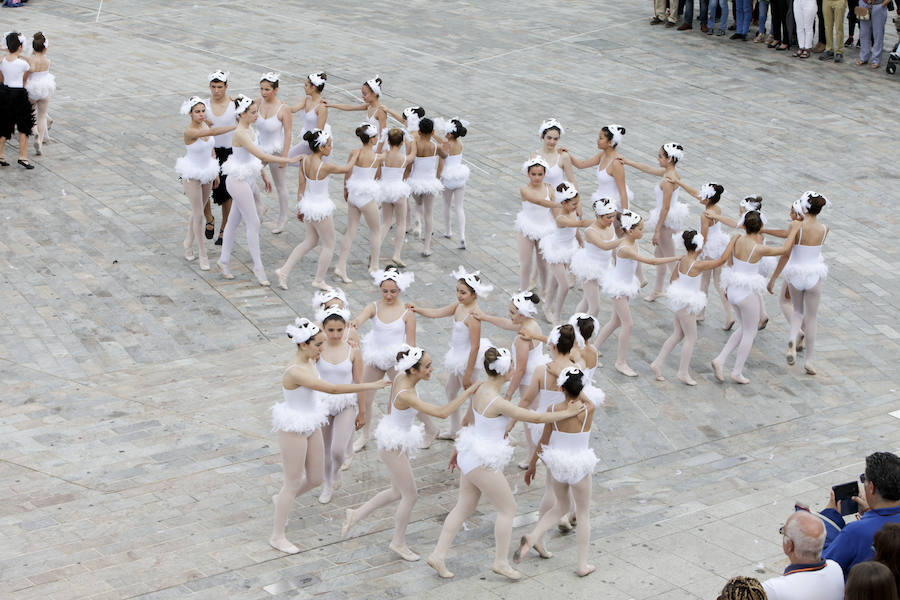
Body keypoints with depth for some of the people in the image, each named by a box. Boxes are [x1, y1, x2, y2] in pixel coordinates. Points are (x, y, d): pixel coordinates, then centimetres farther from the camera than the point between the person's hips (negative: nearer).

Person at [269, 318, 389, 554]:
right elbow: (332, 389, -36)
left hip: (310, 426, 9)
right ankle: (277, 536, 20)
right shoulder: (295, 371, -31)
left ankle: (280, 499, 45)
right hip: (293, 430, -9)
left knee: (315, 479, 16)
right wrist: (370, 386, -35)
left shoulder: (308, 360, -3)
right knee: (293, 483, 5)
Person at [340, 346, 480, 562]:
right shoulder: (406, 395, -33)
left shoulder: (401, 377, -7)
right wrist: (468, 392, -35)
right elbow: (442, 413, -38)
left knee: (397, 493, 21)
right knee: (410, 495, 6)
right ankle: (398, 543, 23)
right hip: (393, 445, -9)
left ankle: (355, 515, 33)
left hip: (395, 436, 9)